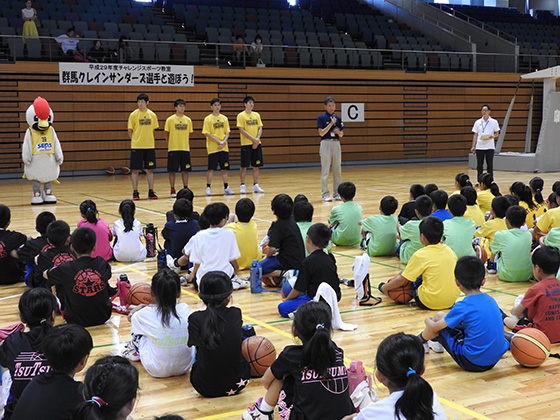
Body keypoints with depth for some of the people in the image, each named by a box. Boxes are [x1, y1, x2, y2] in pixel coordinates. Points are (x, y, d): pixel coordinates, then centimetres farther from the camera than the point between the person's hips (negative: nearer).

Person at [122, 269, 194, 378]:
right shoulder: (185, 309, -9)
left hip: (157, 371, -2)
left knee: (136, 323, 10)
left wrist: (140, 307, 30)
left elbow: (130, 317, 8)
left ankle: (136, 351, 38)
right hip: (184, 368, 3)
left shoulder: (148, 313, -16)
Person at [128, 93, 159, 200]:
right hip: (136, 147, -2)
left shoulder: (152, 115, 5)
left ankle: (151, 192, 12)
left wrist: (151, 141, 6)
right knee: (135, 170, 0)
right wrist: (135, 141, 1)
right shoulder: (133, 115, -3)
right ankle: (135, 192, 7)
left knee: (150, 169, 5)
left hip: (150, 146, 3)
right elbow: (130, 130, 2)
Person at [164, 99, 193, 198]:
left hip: (185, 149, 3)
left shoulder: (188, 120, 7)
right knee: (172, 170, 0)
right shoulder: (170, 120, -3)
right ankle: (172, 190, 7)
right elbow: (166, 134, 3)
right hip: (173, 149, -3)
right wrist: (169, 144, 4)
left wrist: (187, 144, 9)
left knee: (185, 170, 4)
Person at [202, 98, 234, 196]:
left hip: (224, 148, 4)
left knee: (224, 168, 5)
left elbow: (227, 132, 8)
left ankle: (226, 188, 10)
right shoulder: (208, 119, -3)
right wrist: (219, 142, -14)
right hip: (212, 148, -4)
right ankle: (208, 188, 5)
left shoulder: (224, 118, 9)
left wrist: (223, 142, -10)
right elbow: (207, 134, -8)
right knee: (211, 169, -3)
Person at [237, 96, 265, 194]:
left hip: (257, 144, 5)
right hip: (246, 144, -5)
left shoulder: (257, 115, 11)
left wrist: (257, 139, -9)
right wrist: (253, 139, -14)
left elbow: (260, 128, 8)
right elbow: (242, 130, -10)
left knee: (256, 165, 5)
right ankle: (242, 186, 4)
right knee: (244, 166, -3)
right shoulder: (241, 116, -4)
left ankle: (255, 185, 11)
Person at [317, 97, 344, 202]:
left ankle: (337, 193, 13)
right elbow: (321, 133, -12)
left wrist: (338, 132, -12)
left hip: (336, 144, 4)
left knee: (337, 170, 6)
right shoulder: (321, 118, -3)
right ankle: (325, 194, 1)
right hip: (326, 143, -4)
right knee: (325, 171, -4)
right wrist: (331, 124, -17)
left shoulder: (338, 118, 9)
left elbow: (341, 135, 10)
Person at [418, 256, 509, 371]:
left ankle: (420, 341, 33)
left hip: (472, 362, -7)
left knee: (439, 316, 5)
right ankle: (439, 342, 51)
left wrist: (428, 320, 16)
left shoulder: (463, 306, -18)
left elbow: (433, 328, -9)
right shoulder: (491, 300, 2)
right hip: (494, 360, 7)